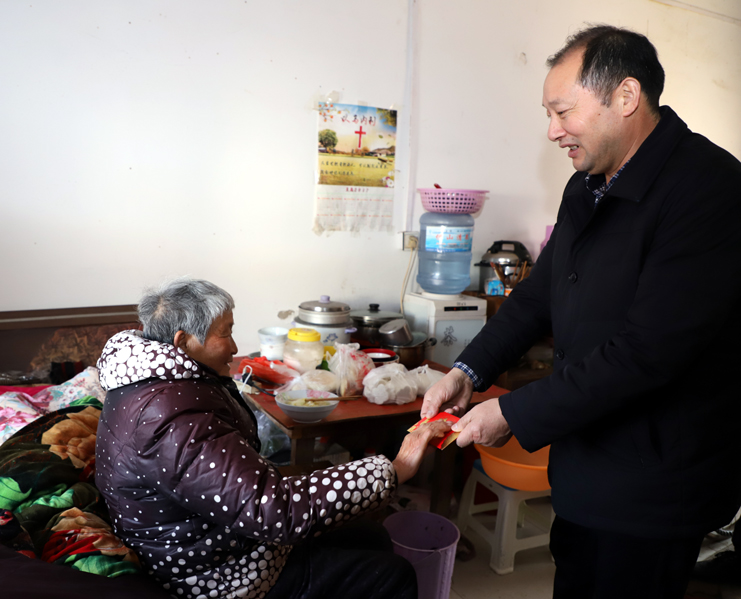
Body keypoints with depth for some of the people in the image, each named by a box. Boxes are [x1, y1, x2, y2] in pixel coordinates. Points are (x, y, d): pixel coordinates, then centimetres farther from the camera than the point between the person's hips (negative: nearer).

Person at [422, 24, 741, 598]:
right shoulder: (587, 187, 4)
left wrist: (514, 414, -22)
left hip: (653, 484, -7)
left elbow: (647, 351, -29)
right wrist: (467, 372, 0)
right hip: (583, 465, 8)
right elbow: (541, 293, 11)